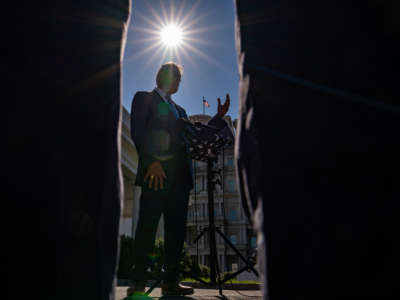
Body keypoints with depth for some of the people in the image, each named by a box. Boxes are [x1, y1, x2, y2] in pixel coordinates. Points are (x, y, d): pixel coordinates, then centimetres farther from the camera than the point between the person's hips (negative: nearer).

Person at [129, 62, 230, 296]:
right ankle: (139, 281, 0)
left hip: (180, 176, 6)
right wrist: (151, 161, -16)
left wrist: (220, 117, 19)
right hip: (156, 171, -6)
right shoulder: (144, 98, 12)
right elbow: (137, 132, -3)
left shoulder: (179, 110, 31)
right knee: (148, 226, -8)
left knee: (176, 229, 2)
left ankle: (171, 281, 7)